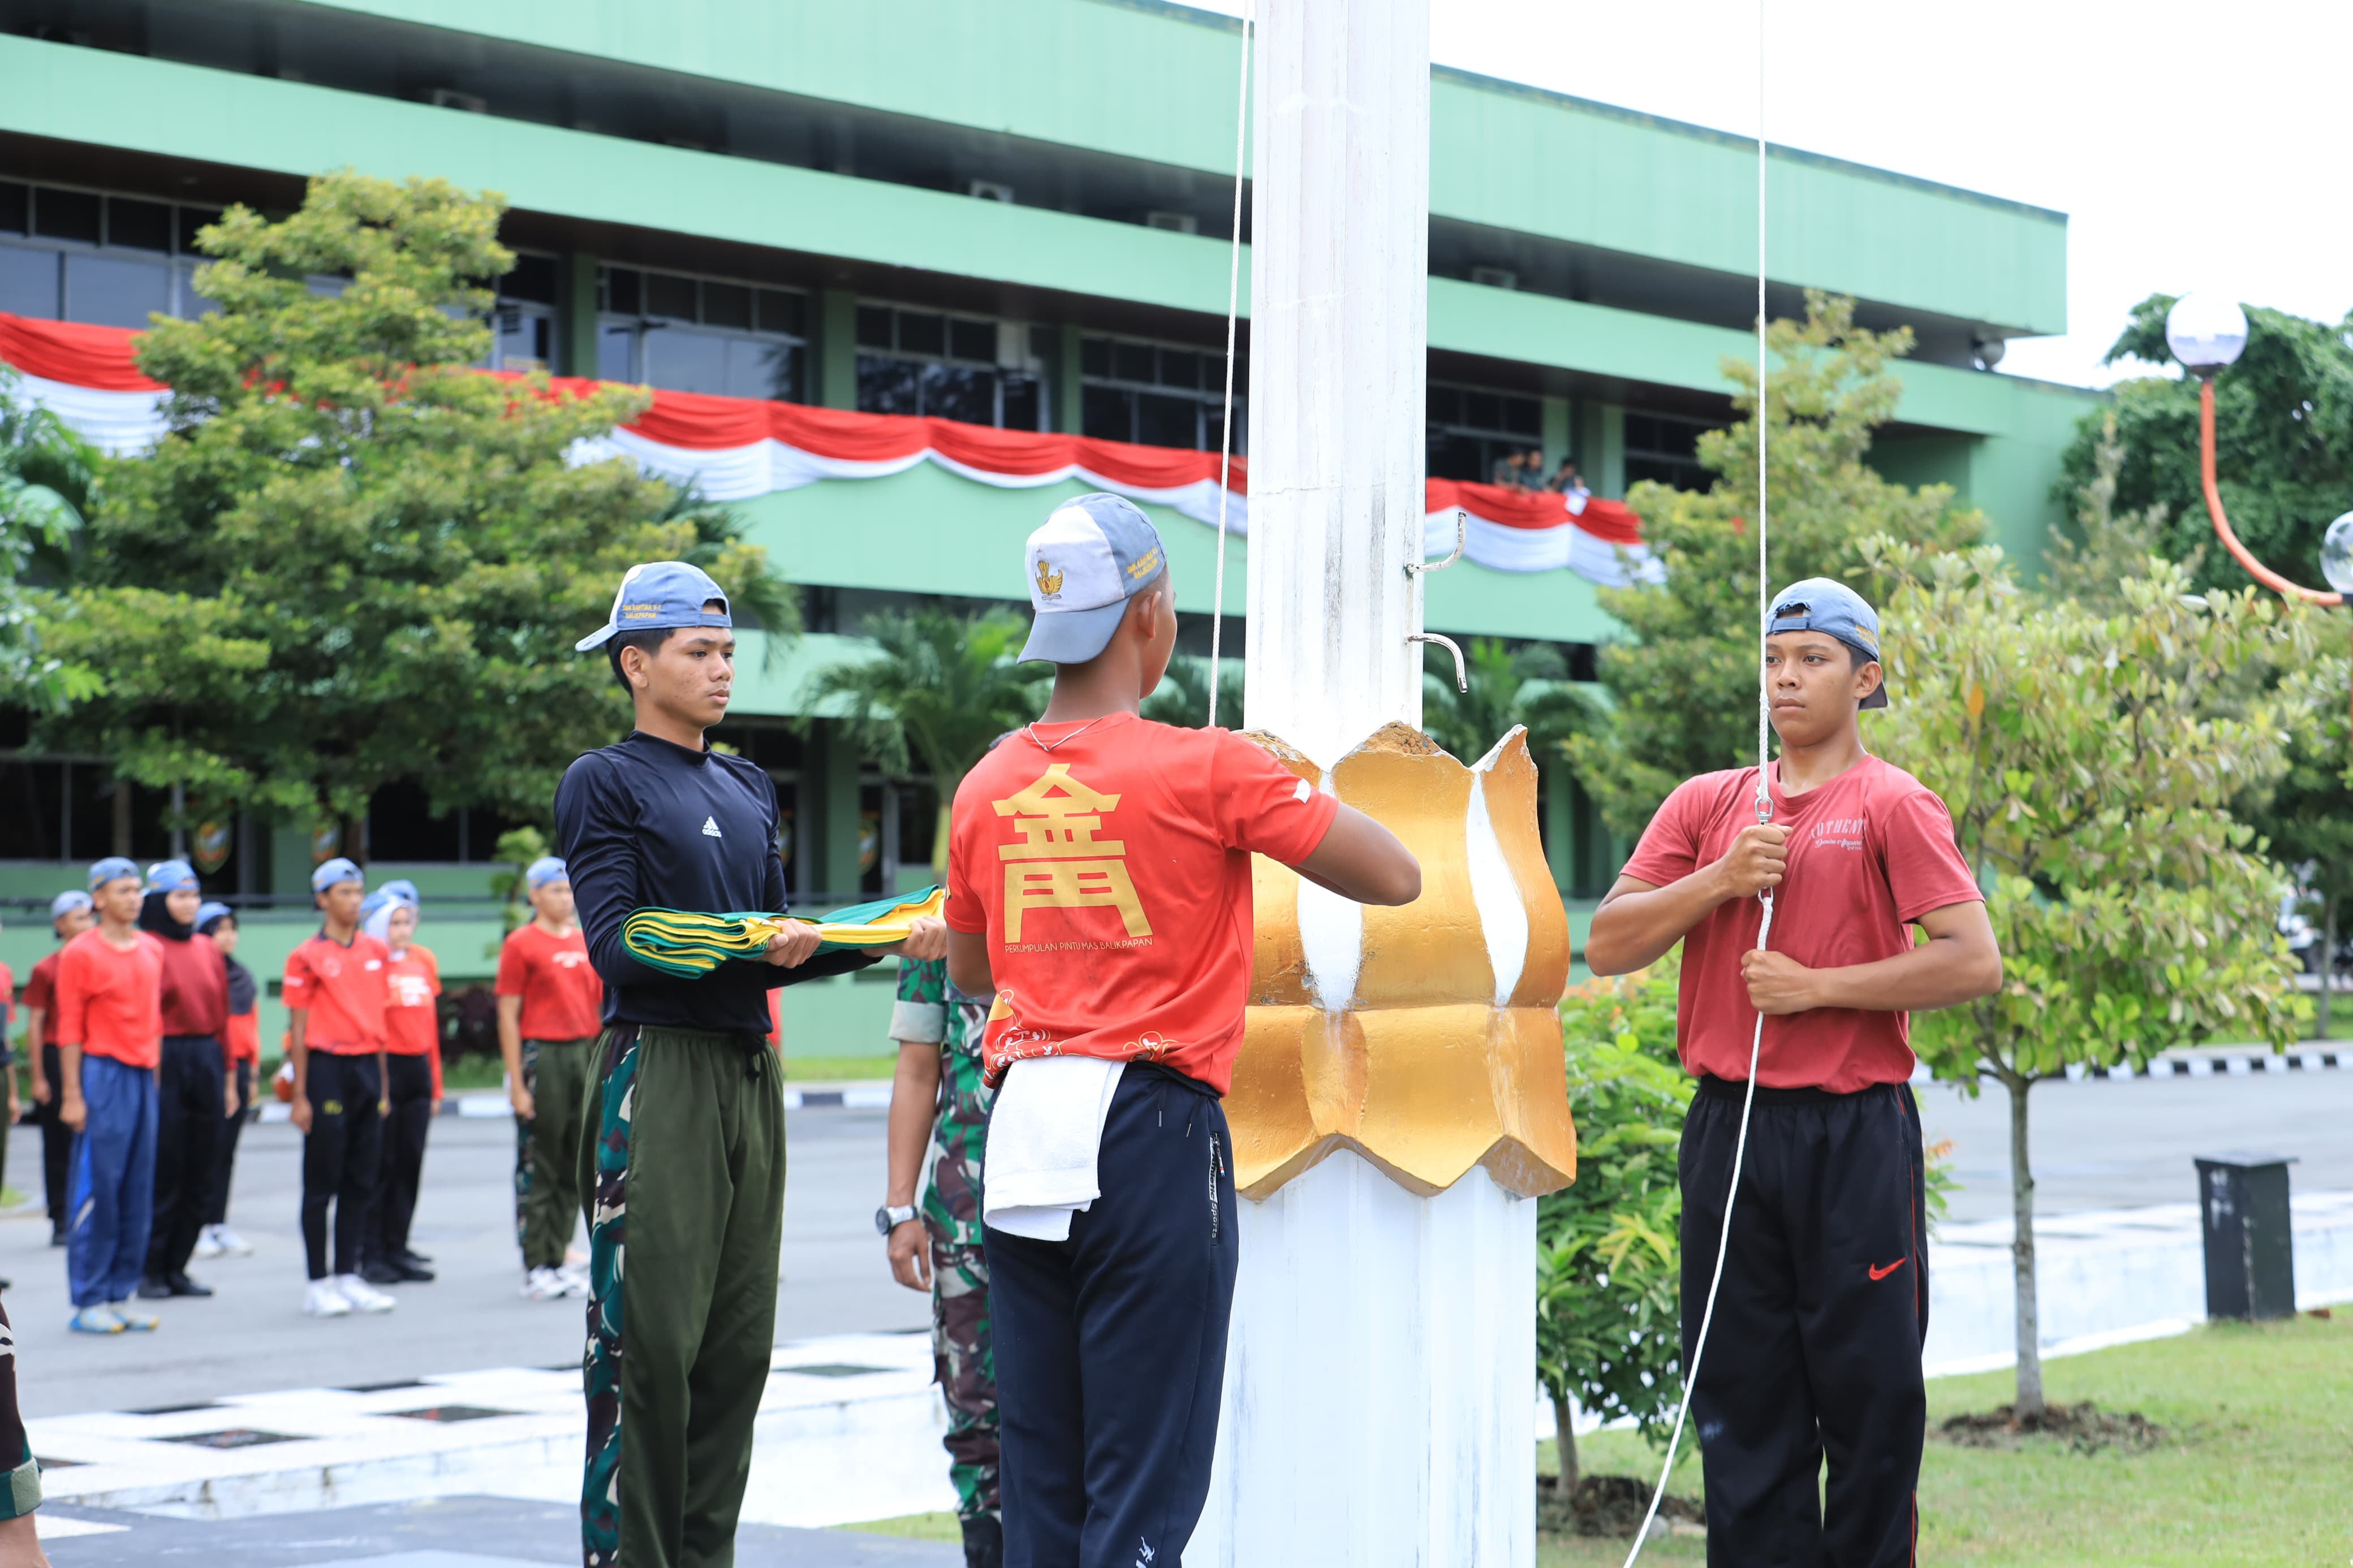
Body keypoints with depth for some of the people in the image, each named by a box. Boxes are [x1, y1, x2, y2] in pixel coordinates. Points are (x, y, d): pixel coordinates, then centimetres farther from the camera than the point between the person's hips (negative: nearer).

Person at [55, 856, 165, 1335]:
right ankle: (89, 1301, 0)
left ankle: (121, 1295, 12)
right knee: (96, 1187, -5)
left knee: (138, 1192, 6)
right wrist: (72, 1095, -11)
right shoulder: (80, 954, -5)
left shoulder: (152, 951, 13)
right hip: (103, 1075, -6)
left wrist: (157, 1075, 11)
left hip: (144, 1076, 6)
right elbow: (69, 1028, -7)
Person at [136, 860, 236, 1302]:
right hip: (165, 1064, -6)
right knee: (163, 1171, -5)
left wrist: (229, 1076, 14)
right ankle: (151, 1270, 4)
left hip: (207, 1062, 6)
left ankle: (177, 1267, 14)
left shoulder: (206, 948, 13)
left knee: (200, 1173, 6)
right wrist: (146, 1075, -13)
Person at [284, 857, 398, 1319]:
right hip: (327, 1068, -5)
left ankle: (348, 1276, 14)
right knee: (322, 1182, -1)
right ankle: (318, 1284, 4)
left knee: (361, 1182, 8)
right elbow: (299, 1028, -5)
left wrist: (383, 1085, 13)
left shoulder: (376, 951, 11)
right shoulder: (308, 956, -4)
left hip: (368, 1068, 5)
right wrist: (300, 1096, -8)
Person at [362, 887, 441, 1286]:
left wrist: (435, 1084, 16)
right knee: (380, 1163, -3)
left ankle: (397, 1249, 15)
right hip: (383, 1069, -6)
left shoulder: (425, 960, 13)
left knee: (411, 1163, 7)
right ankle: (371, 1253, 4)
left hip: (418, 1070, 6)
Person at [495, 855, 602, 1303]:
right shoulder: (521, 944, -4)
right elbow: (508, 1017, -7)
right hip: (542, 1055, -6)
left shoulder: (585, 941, 14)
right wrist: (517, 1083, -12)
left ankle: (558, 1260, 16)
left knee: (575, 1166, 8)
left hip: (586, 1054, 6)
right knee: (538, 1169, -2)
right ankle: (536, 1269, 2)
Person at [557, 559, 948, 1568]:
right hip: (657, 1074, -7)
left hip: (750, 1072, 7)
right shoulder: (605, 783, -2)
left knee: (737, 1342, 6)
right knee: (649, 1341, -8)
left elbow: (782, 939, 17)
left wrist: (881, 941, 1)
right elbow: (617, 944, -12)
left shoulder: (748, 789, 19)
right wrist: (753, 948, -22)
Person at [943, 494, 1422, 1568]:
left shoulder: (987, 787, 8)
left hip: (1024, 1134, 6)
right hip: (1151, 1127, -5)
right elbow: (1396, 878, -3)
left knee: (1038, 1479, 10)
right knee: (1143, 1480, -4)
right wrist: (1290, 785, 11)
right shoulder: (1208, 769, -8)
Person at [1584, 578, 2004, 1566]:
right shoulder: (1707, 804, 14)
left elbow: (1973, 964, -10)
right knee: (1741, 1398, 6)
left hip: (1853, 1132, -4)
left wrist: (1817, 986, -11)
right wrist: (1720, 880, -7)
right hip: (1728, 1125, 4)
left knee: (1869, 1392, 0)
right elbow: (1608, 946, 7)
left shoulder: (1893, 806, 0)